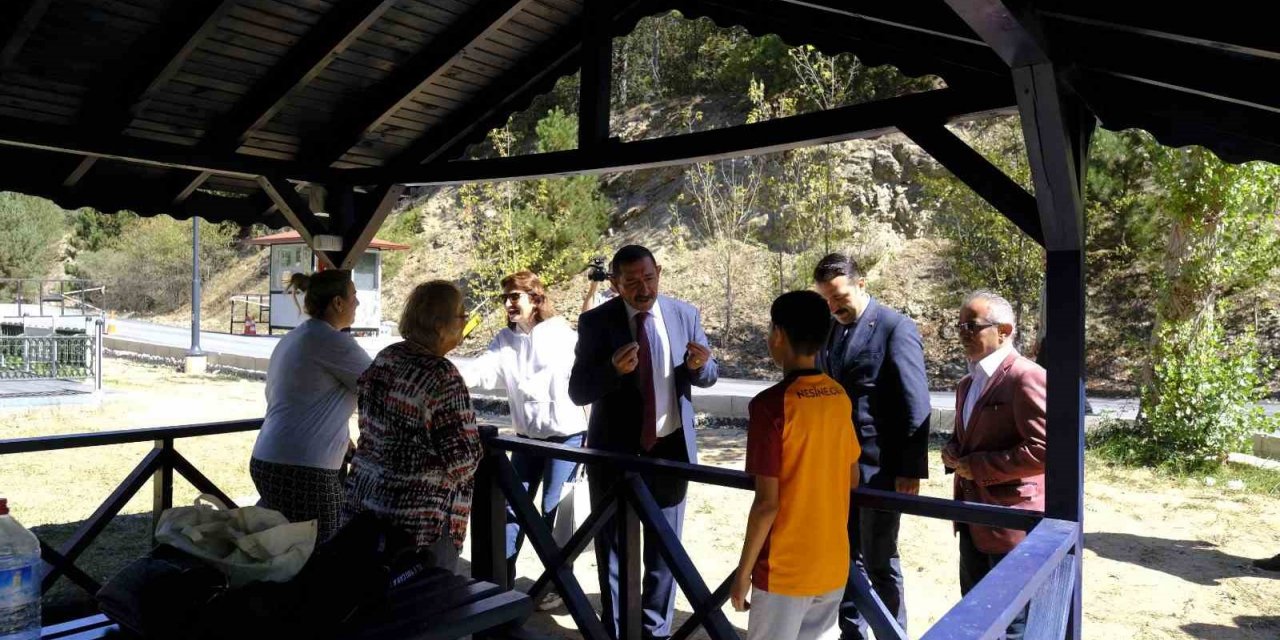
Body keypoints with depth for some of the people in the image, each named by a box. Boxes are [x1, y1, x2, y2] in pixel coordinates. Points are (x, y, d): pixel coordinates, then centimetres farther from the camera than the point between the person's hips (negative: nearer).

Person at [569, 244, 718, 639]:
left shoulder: (684, 315, -4)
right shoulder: (596, 321, -11)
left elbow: (709, 376, 3)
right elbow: (578, 391, -13)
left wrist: (699, 365, -21)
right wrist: (614, 369, -33)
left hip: (669, 448, 2)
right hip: (615, 450, -2)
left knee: (664, 548, 17)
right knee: (614, 548, 15)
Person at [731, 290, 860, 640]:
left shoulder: (772, 404, -20)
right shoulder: (839, 397, 1)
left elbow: (767, 502, -19)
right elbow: (852, 479, 11)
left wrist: (744, 571, -9)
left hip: (785, 570, -6)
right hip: (834, 563, 7)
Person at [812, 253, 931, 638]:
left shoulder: (896, 328, -12)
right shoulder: (830, 329, 9)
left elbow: (916, 406, -14)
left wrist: (911, 469, -16)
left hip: (877, 467, -7)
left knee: (879, 562, 5)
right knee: (845, 557, 17)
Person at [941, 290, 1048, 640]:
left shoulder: (1027, 377, -16)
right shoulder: (967, 384, 13)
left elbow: (1044, 449, -24)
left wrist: (978, 467, -19)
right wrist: (953, 451, 2)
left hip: (1012, 523, -9)